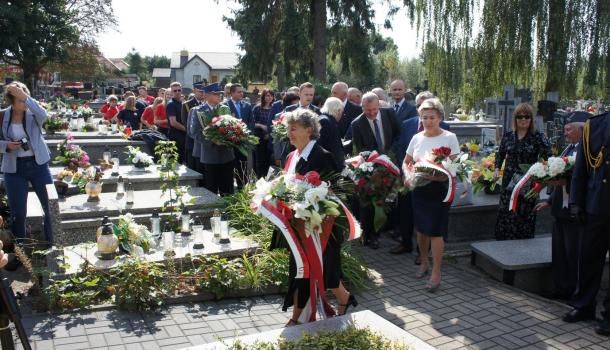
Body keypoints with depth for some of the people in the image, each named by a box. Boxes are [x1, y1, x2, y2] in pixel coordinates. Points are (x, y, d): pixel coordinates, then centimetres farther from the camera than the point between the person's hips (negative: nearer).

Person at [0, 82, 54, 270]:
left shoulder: (33, 114, -6)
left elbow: (43, 115, -30)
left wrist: (25, 96, -34)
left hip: (38, 165, 0)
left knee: (51, 206, 5)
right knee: (18, 212, 7)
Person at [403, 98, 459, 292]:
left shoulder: (449, 138, -7)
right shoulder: (417, 138, 5)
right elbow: (406, 162, 14)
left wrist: (437, 176, -26)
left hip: (439, 189, -4)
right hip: (419, 189, 5)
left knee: (435, 231, -5)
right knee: (421, 228, 14)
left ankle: (436, 273, 6)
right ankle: (424, 263, 34)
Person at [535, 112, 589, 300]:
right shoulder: (569, 149, 12)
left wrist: (565, 182, -27)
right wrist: (549, 201, 20)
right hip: (560, 210, 9)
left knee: (574, 254, 1)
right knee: (559, 252, 14)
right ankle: (562, 289, 25)